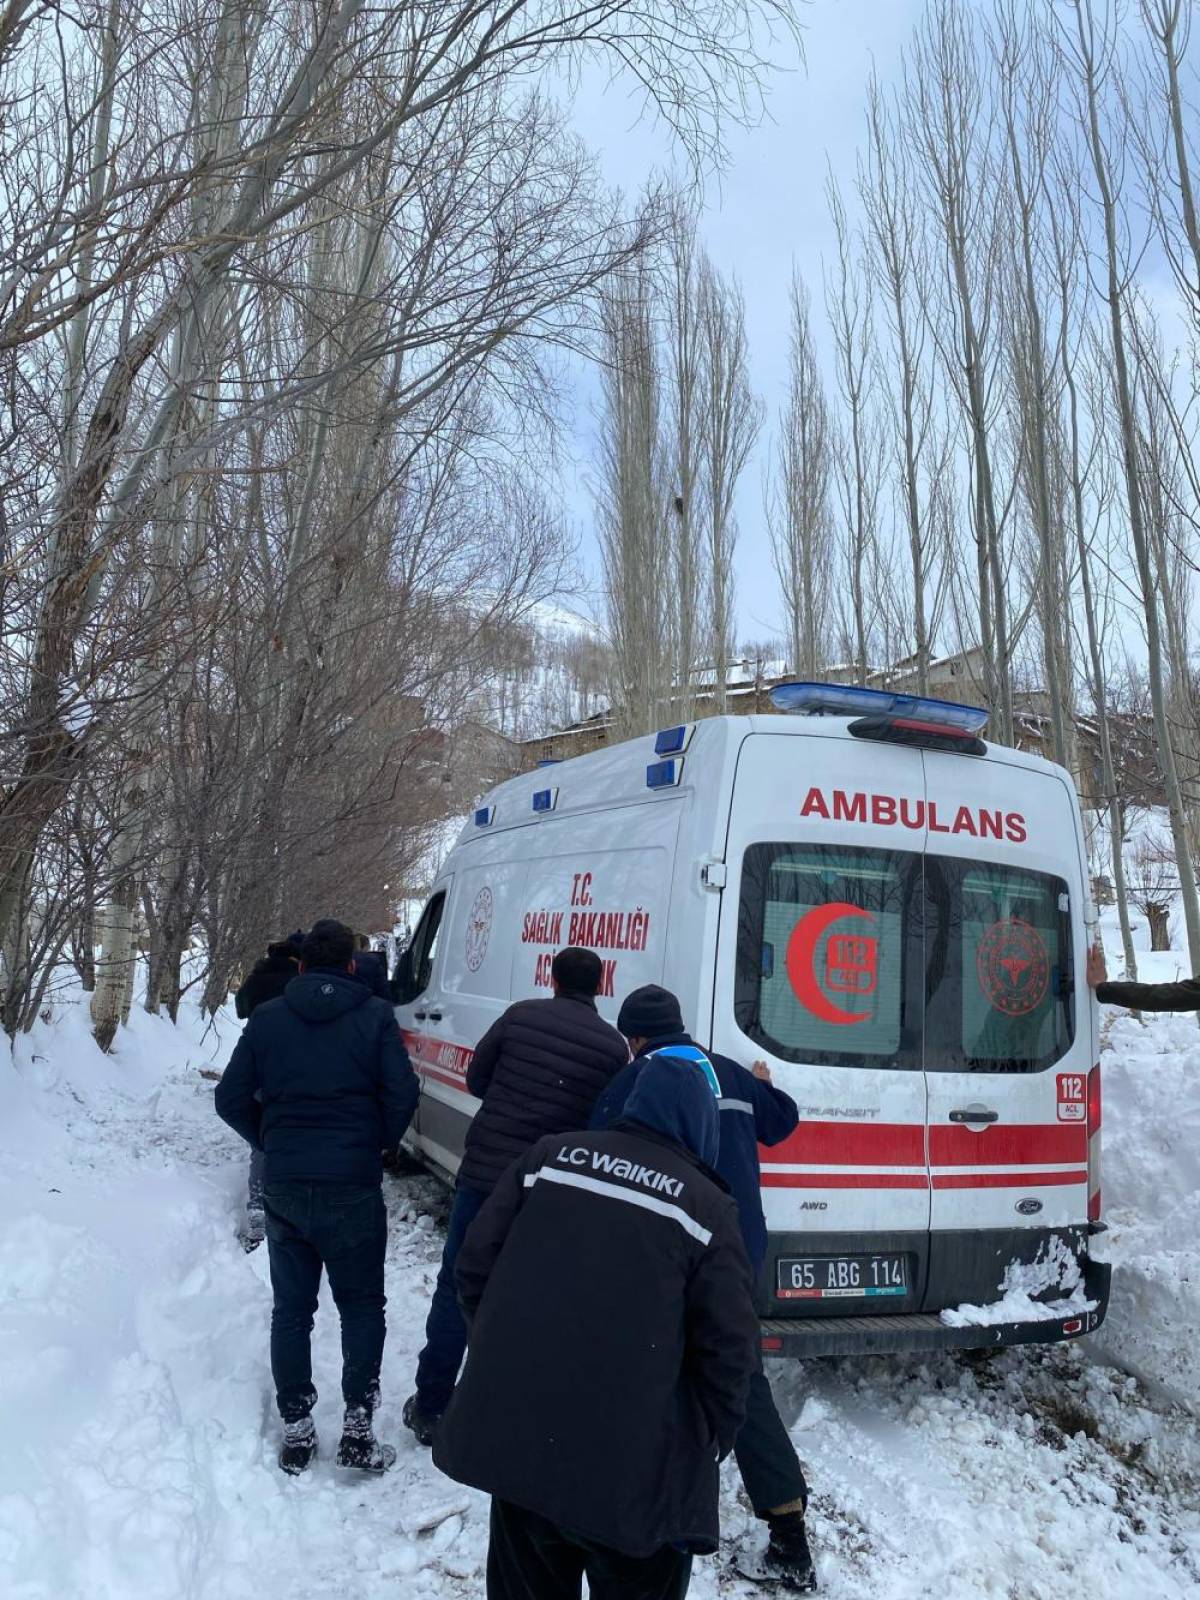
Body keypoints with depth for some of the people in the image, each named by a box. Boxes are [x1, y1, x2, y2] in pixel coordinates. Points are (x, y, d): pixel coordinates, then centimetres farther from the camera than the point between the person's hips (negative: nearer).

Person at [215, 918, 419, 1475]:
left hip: (284, 1187, 2)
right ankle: (358, 1427, 7)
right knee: (361, 1307, 12)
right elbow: (402, 1094, -10)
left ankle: (295, 1430, 20)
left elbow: (231, 1099, 2)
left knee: (291, 1309, 15)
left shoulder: (268, 1018, 2)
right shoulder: (375, 1016, -6)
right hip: (352, 1187, -2)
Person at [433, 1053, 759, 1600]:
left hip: (514, 1431, 4)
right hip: (631, 1461, -3)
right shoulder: (707, 1207, -4)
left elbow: (475, 1263, 5)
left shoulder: (549, 1156, 5)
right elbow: (728, 1348, -6)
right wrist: (711, 1442, 10)